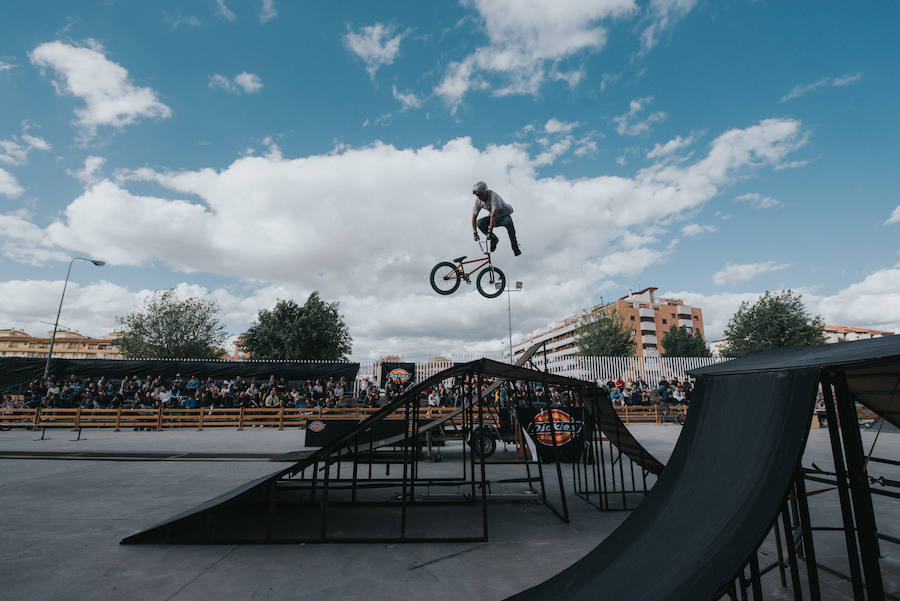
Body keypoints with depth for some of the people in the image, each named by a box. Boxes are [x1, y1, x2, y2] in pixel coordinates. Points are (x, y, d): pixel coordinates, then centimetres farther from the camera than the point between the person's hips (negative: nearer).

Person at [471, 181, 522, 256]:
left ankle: (515, 246, -21)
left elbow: (494, 215, -39)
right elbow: (474, 216, -10)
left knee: (508, 222, -38)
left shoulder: (494, 196, -32)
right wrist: (475, 232, -17)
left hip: (504, 215, -5)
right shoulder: (478, 200, -13)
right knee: (479, 223, -22)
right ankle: (494, 239, -3)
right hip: (494, 217, 5)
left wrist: (490, 230, -42)